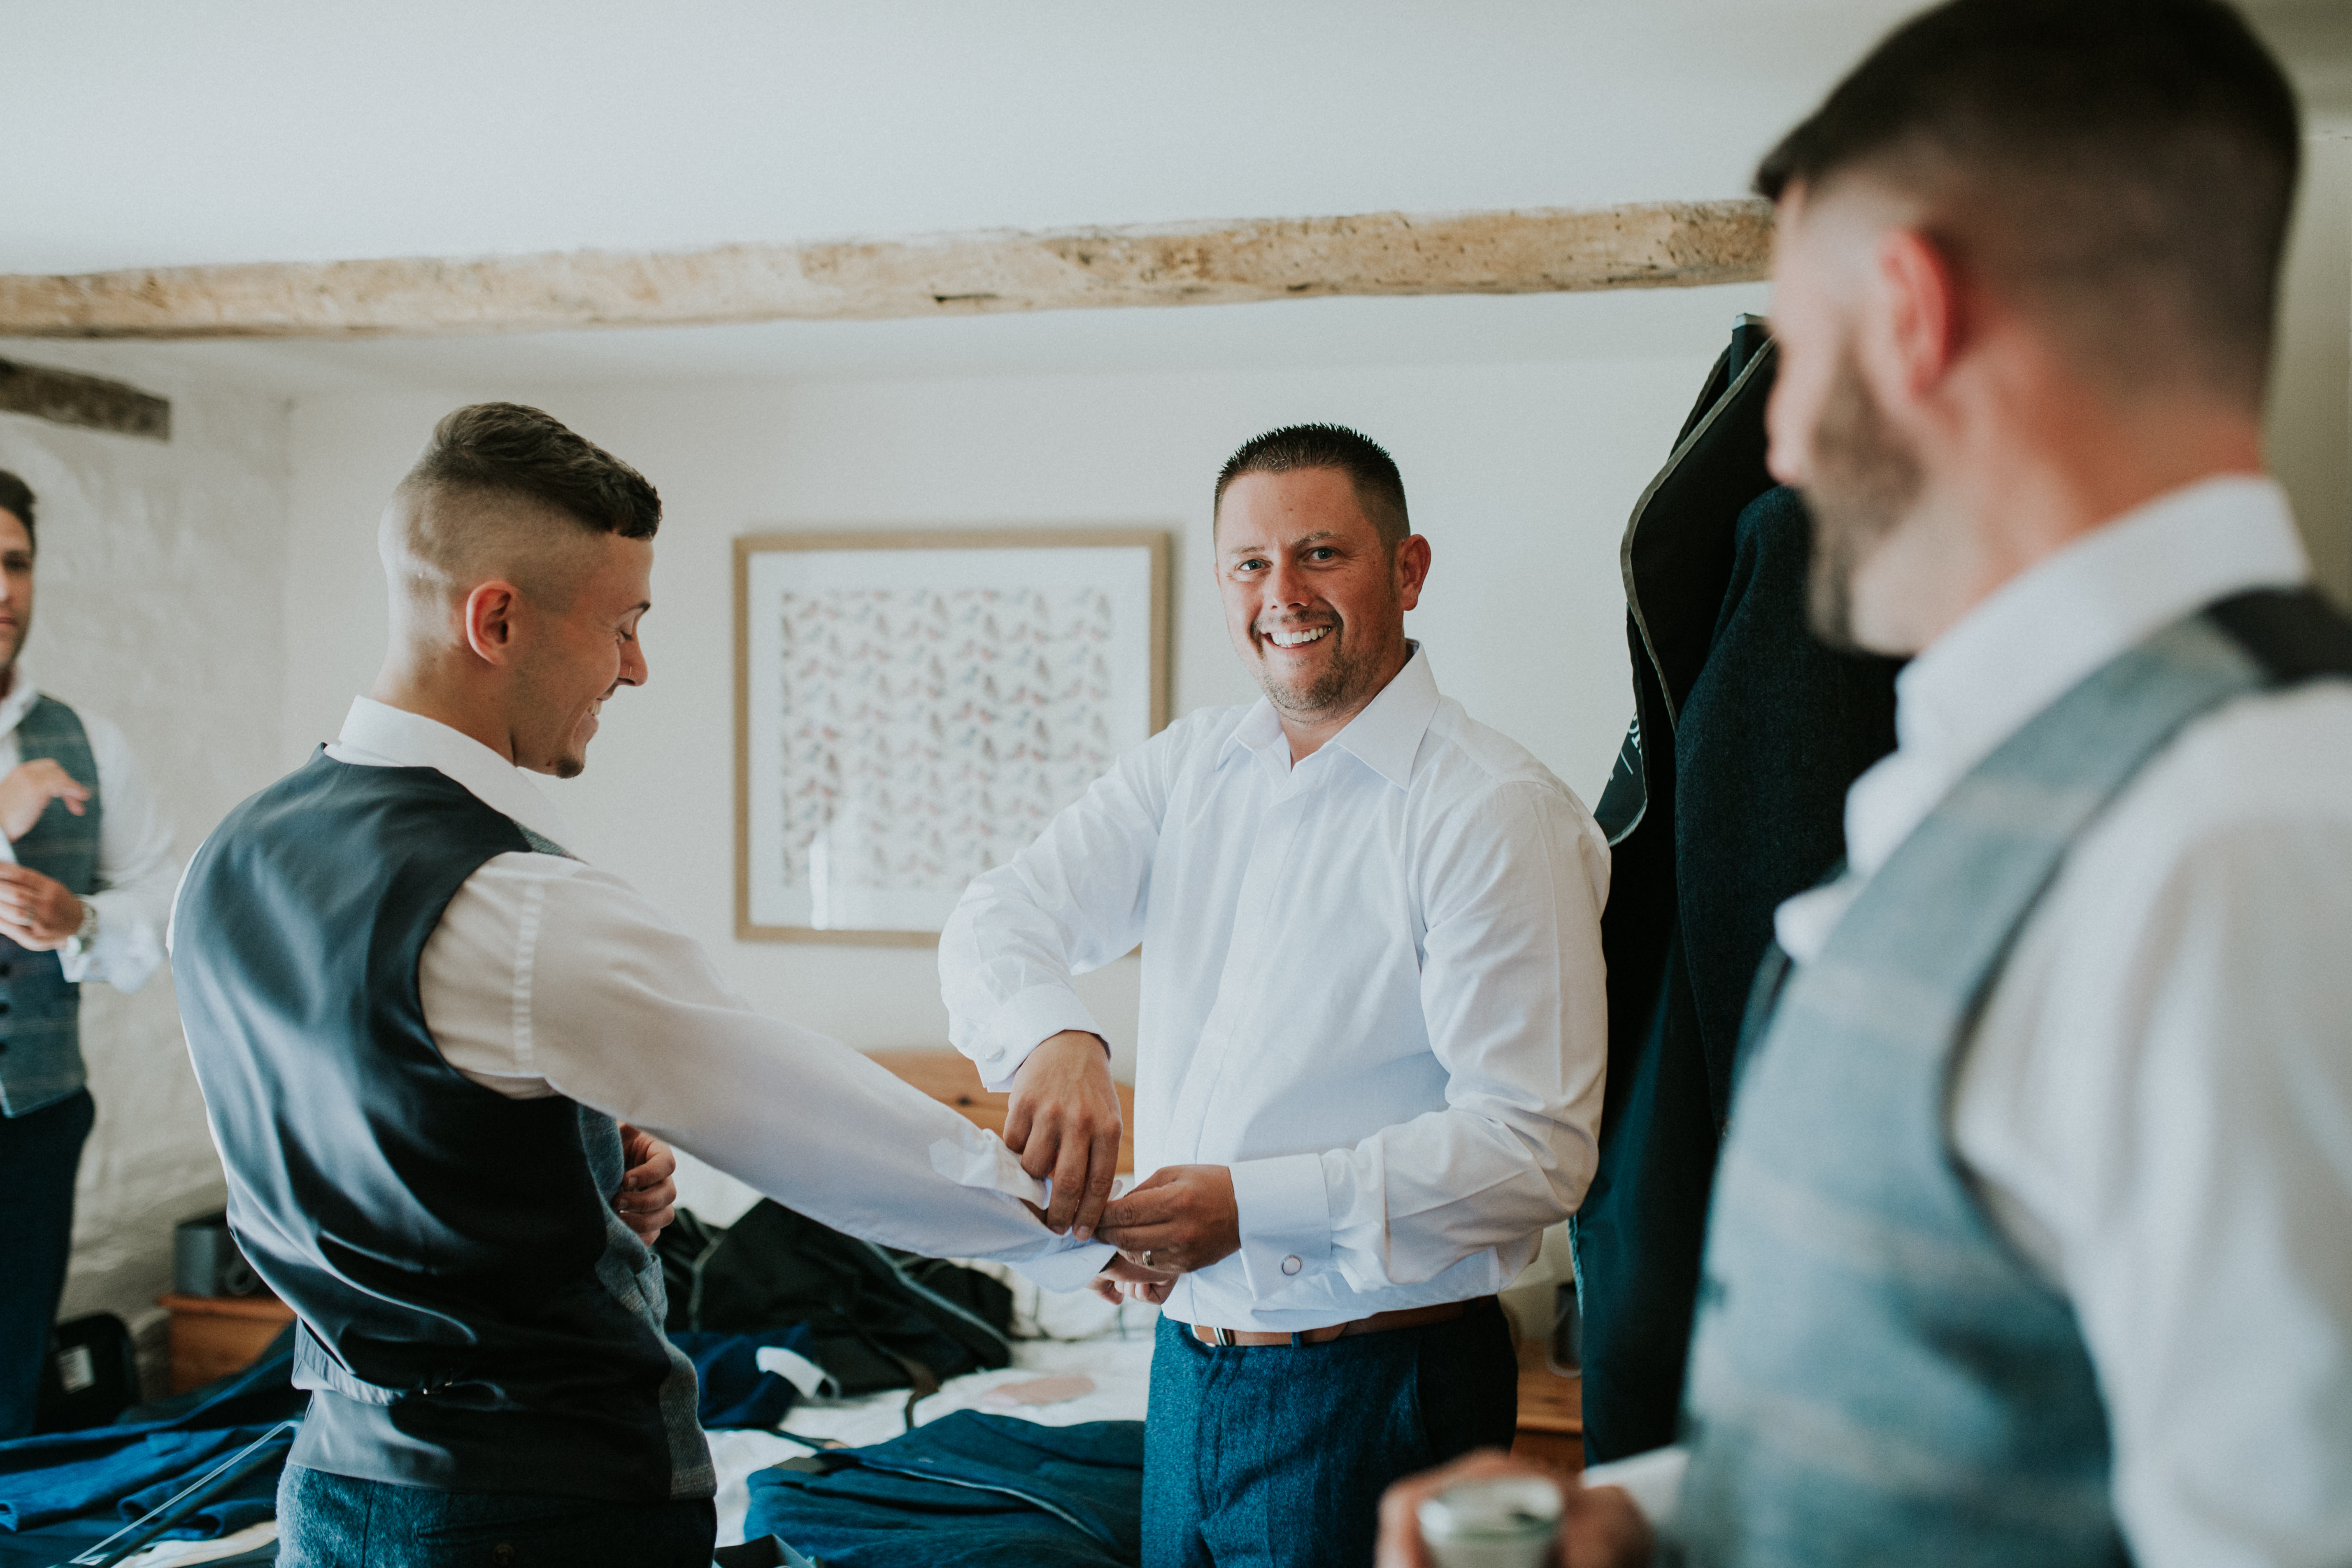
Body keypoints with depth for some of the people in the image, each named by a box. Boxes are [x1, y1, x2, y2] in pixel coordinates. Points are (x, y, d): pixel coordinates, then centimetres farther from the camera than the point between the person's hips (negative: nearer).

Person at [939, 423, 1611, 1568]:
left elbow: (1535, 1150, -19)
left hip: (1377, 1394, -5)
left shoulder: (1496, 813, -14)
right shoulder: (1185, 768, 6)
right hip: (1189, 1368, 6)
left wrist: (1253, 1204, -28)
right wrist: (1051, 1035, -27)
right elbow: (1002, 918, -4)